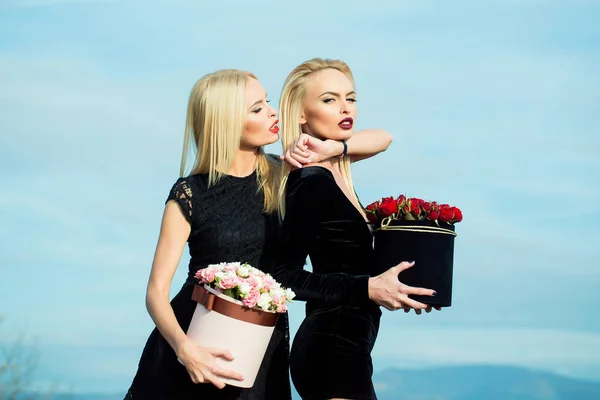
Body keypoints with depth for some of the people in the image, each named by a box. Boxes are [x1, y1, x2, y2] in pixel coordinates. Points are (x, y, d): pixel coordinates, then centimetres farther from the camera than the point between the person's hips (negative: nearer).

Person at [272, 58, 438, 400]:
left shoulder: (333, 175, 11)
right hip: (332, 350, -9)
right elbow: (285, 276, -19)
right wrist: (368, 288, -20)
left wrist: (389, 287, 9)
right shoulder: (313, 181, -15)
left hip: (333, 345, 9)